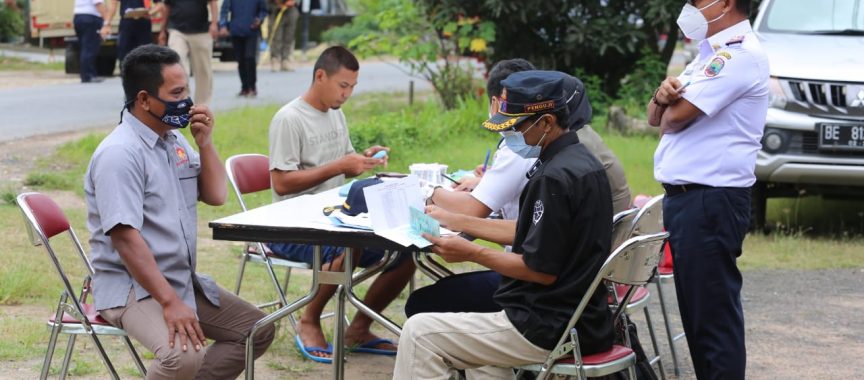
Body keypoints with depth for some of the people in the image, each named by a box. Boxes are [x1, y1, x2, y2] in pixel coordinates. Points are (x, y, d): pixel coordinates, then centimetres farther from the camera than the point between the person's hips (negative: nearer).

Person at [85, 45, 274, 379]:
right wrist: (170, 302, -29)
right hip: (131, 287, -9)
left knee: (257, 330, 6)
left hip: (183, 280, 9)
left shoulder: (174, 139, 8)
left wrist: (205, 143, -4)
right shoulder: (120, 153, -19)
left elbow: (215, 196, 14)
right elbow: (125, 238, -25)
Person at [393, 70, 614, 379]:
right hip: (580, 319, 11)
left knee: (419, 333, -4)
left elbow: (542, 270, -21)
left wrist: (473, 254, -13)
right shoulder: (580, 160, 9)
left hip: (550, 329, -11)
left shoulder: (556, 177, -22)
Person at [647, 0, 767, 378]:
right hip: (686, 197, 10)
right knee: (697, 309, 14)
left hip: (709, 201, -10)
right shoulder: (711, 53, 19)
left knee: (713, 313, -7)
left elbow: (674, 118, -18)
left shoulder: (740, 54, -13)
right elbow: (656, 117, 18)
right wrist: (665, 95, -4)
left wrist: (671, 105, 6)